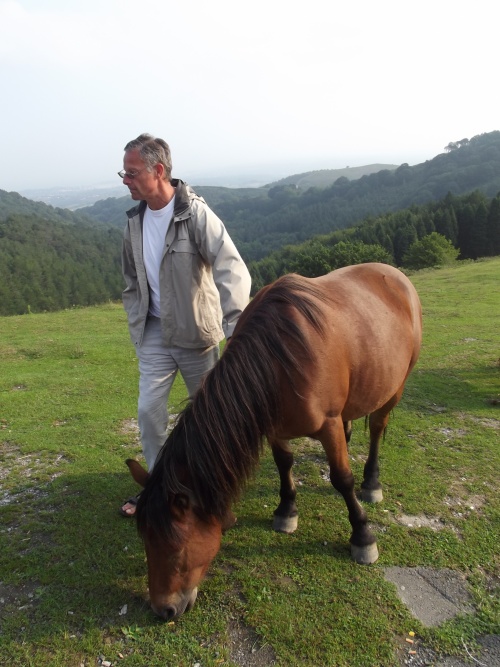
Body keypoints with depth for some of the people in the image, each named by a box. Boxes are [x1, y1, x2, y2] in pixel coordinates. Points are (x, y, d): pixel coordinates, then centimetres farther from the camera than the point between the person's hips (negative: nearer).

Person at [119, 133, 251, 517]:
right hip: (154, 333, 5)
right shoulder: (136, 221, 1)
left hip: (196, 333, -4)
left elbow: (232, 270, -30)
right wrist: (137, 328, 9)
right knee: (148, 410, 3)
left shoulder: (196, 214, -18)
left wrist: (234, 326, -43)